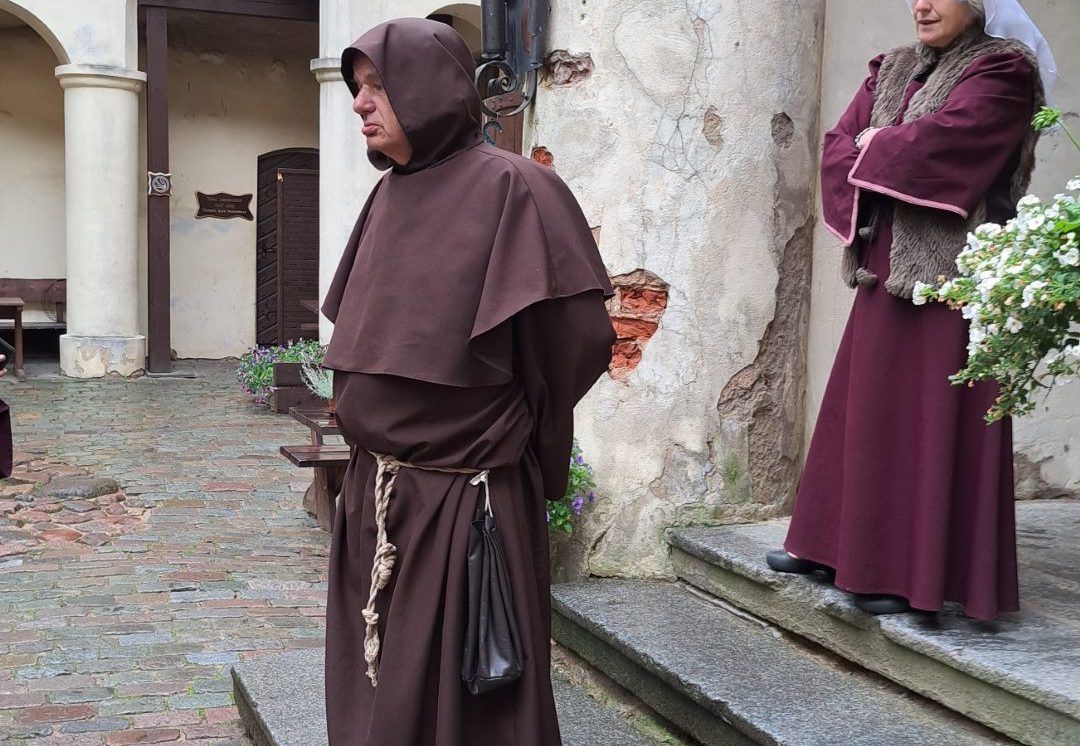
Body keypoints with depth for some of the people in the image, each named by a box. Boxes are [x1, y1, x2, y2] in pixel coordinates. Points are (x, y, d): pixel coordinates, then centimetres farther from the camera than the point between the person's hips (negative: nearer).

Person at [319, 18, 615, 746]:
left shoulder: (511, 188, -13)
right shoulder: (388, 195, 10)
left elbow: (579, 334, -14)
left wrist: (514, 433, -1)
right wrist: (373, 417, 10)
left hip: (465, 498, -7)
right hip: (377, 494, 8)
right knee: (374, 685, 17)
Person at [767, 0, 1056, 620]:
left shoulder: (1003, 69, -5)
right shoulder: (893, 70, 16)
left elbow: (942, 140, -19)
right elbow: (840, 145, 8)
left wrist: (875, 148, -3)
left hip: (948, 272, -7)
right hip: (885, 265, 7)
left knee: (928, 417, -4)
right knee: (864, 405, 11)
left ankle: (916, 573, 3)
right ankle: (838, 544, 21)